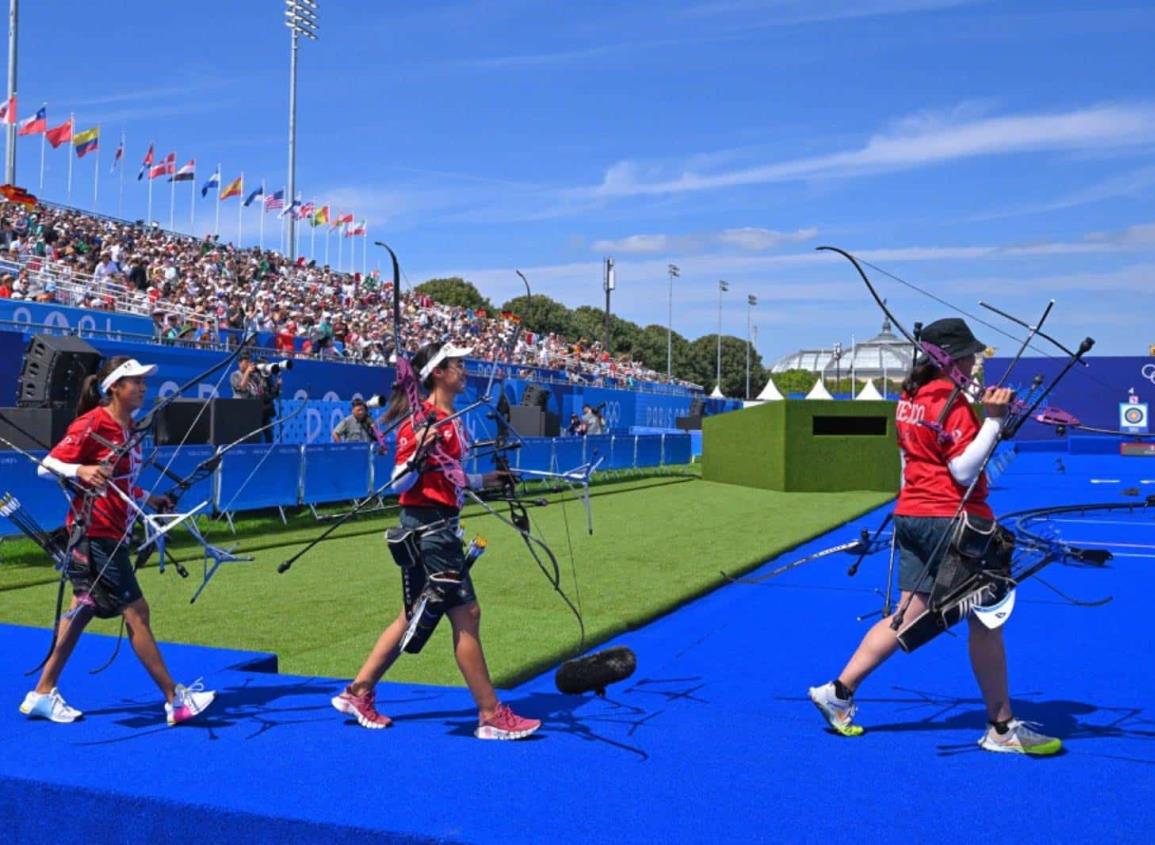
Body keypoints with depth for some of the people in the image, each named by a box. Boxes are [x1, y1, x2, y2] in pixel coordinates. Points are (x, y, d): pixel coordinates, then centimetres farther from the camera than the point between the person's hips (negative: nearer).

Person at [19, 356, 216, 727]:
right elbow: (47, 465, -15)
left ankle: (42, 694, 26)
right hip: (94, 533, -9)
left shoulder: (128, 428, 11)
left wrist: (148, 499, 14)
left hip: (113, 535, 9)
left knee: (83, 609, 15)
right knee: (136, 612, -6)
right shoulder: (93, 423, -15)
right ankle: (175, 700, 0)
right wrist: (80, 470, -32)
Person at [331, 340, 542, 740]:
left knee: (416, 616, 16)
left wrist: (483, 480, 17)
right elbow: (400, 483, -15)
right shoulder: (422, 419, -15)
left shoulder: (452, 419, 12)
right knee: (466, 614, -4)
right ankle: (491, 716, 6)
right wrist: (419, 448, -30)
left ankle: (358, 692, 26)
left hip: (442, 526, 10)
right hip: (428, 526, -10)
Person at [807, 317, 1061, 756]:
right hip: (952, 519, -9)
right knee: (985, 618, 2)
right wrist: (993, 419, -18)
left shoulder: (911, 397, 13)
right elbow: (964, 469, -18)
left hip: (912, 516, 9)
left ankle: (838, 691, 12)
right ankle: (1002, 729, 12)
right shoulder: (951, 400, -14)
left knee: (909, 615, 12)